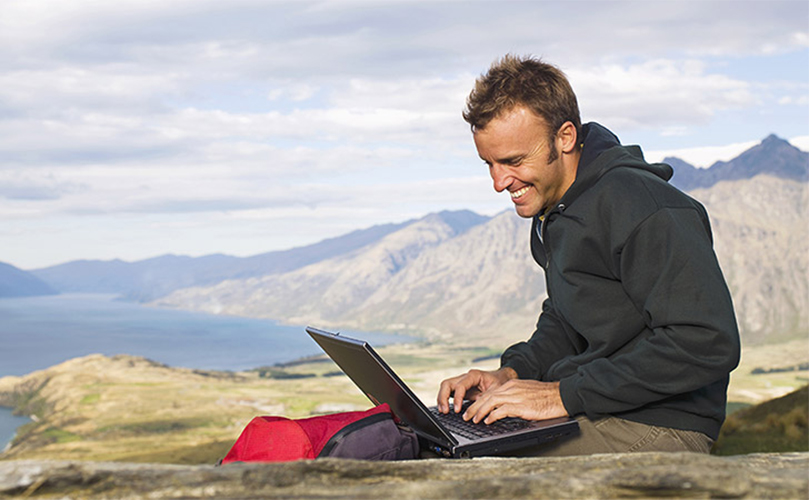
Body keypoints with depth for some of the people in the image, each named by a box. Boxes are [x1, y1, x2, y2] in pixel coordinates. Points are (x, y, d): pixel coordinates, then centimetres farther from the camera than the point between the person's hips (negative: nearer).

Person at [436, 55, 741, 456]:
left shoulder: (640, 207, -17)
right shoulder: (553, 213, 13)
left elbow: (707, 344, -25)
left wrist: (564, 394, -22)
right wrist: (512, 373, 4)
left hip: (657, 428, -9)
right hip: (585, 415, 9)